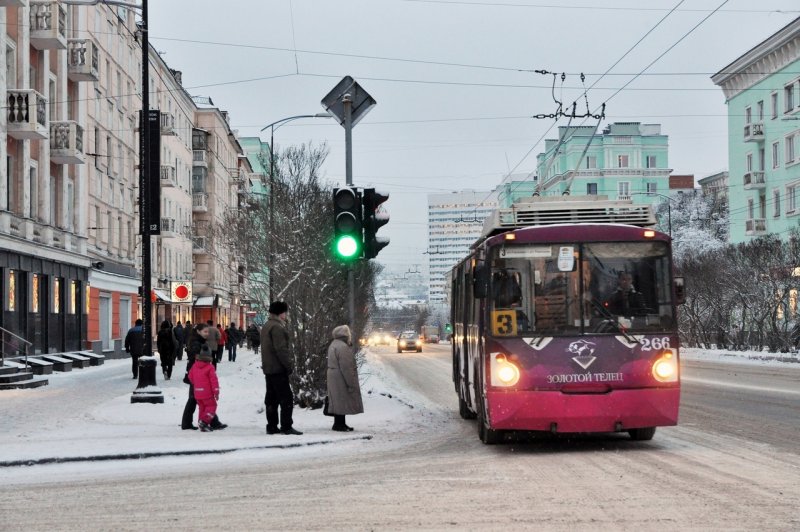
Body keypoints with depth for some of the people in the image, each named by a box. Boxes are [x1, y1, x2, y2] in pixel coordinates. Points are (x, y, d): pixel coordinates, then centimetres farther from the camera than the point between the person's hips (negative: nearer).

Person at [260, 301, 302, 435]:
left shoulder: (266, 326, 17)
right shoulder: (277, 327, -15)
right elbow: (281, 349, -21)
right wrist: (289, 365, -16)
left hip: (268, 369, 10)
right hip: (278, 369, -10)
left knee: (271, 398, 12)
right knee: (286, 398, -7)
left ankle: (272, 426, 15)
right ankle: (286, 426, -8)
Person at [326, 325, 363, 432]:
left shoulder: (334, 344, 14)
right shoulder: (342, 347, -20)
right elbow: (346, 367, -23)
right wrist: (350, 383, -21)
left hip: (334, 378, 11)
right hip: (341, 378, -11)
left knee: (339, 402, 15)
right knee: (342, 400, -5)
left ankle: (341, 423, 21)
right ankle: (339, 424, -3)